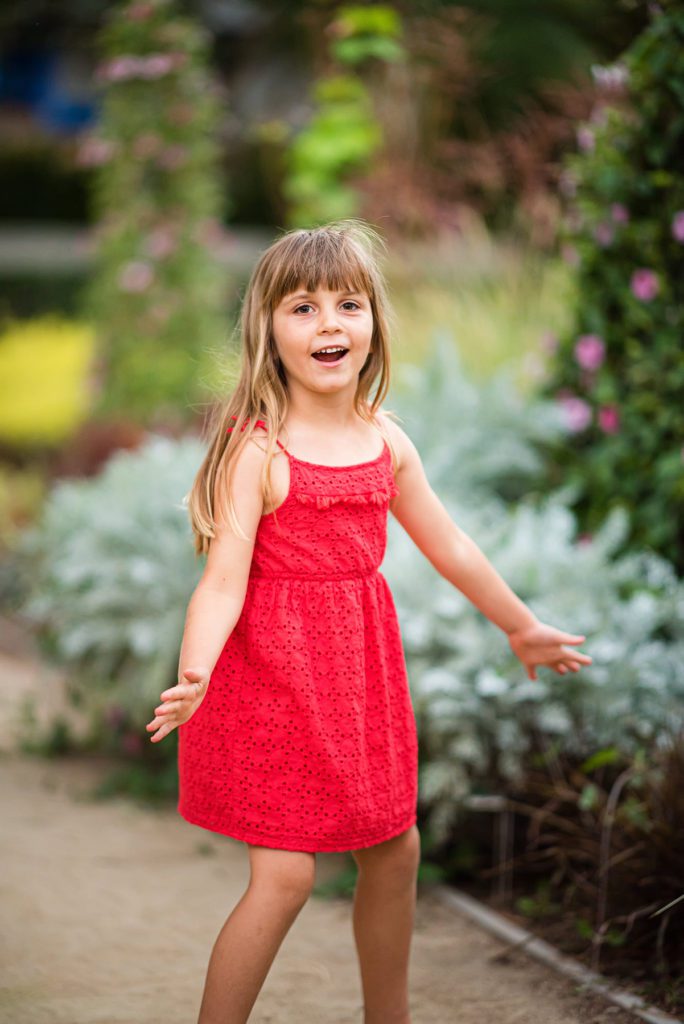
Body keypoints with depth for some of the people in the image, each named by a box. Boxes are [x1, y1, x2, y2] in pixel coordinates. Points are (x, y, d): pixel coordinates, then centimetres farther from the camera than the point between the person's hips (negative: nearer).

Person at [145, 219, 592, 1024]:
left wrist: (521, 627, 28)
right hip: (275, 672, -7)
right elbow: (224, 578, -21)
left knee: (394, 850, 16)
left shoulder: (386, 442, 4)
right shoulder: (257, 450, -15)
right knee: (284, 874, -10)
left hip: (362, 668, 7)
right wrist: (193, 675, -38)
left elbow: (449, 547, 17)